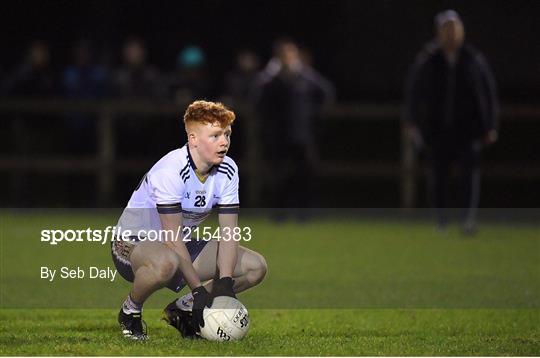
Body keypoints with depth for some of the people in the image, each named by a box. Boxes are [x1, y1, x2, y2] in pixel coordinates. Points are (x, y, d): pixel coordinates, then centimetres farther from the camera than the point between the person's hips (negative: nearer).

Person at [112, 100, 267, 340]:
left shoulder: (227, 171, -6)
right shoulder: (171, 170, -27)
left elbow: (228, 232, -8)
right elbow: (173, 239, -29)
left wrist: (225, 283, -22)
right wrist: (198, 290, -31)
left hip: (184, 247, 8)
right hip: (135, 242, -7)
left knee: (256, 267, -6)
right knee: (166, 263, -44)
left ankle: (181, 310, 7)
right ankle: (130, 310, -11)